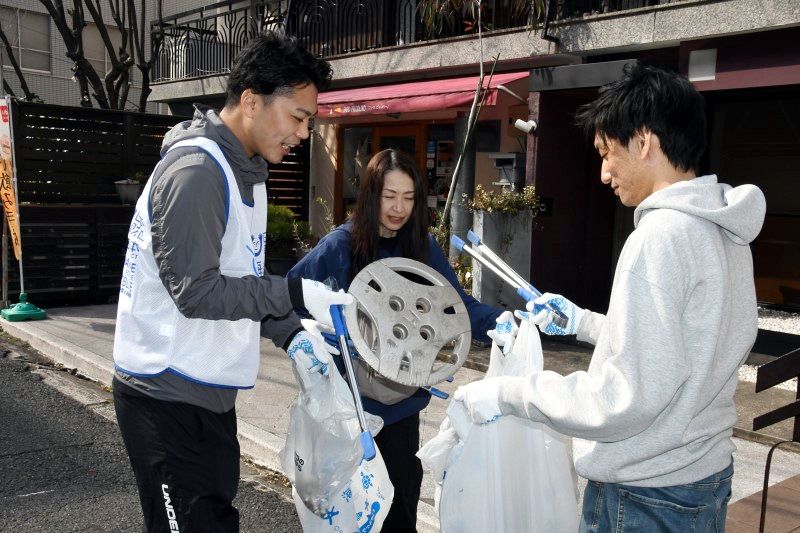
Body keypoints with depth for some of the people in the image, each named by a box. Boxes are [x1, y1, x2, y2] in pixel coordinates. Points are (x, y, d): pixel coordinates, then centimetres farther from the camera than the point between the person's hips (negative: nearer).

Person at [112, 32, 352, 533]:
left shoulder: (249, 172, 12)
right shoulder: (197, 168, -19)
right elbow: (195, 291, -23)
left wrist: (290, 334, 4)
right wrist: (298, 293, -21)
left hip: (210, 392, 9)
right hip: (168, 397, -9)